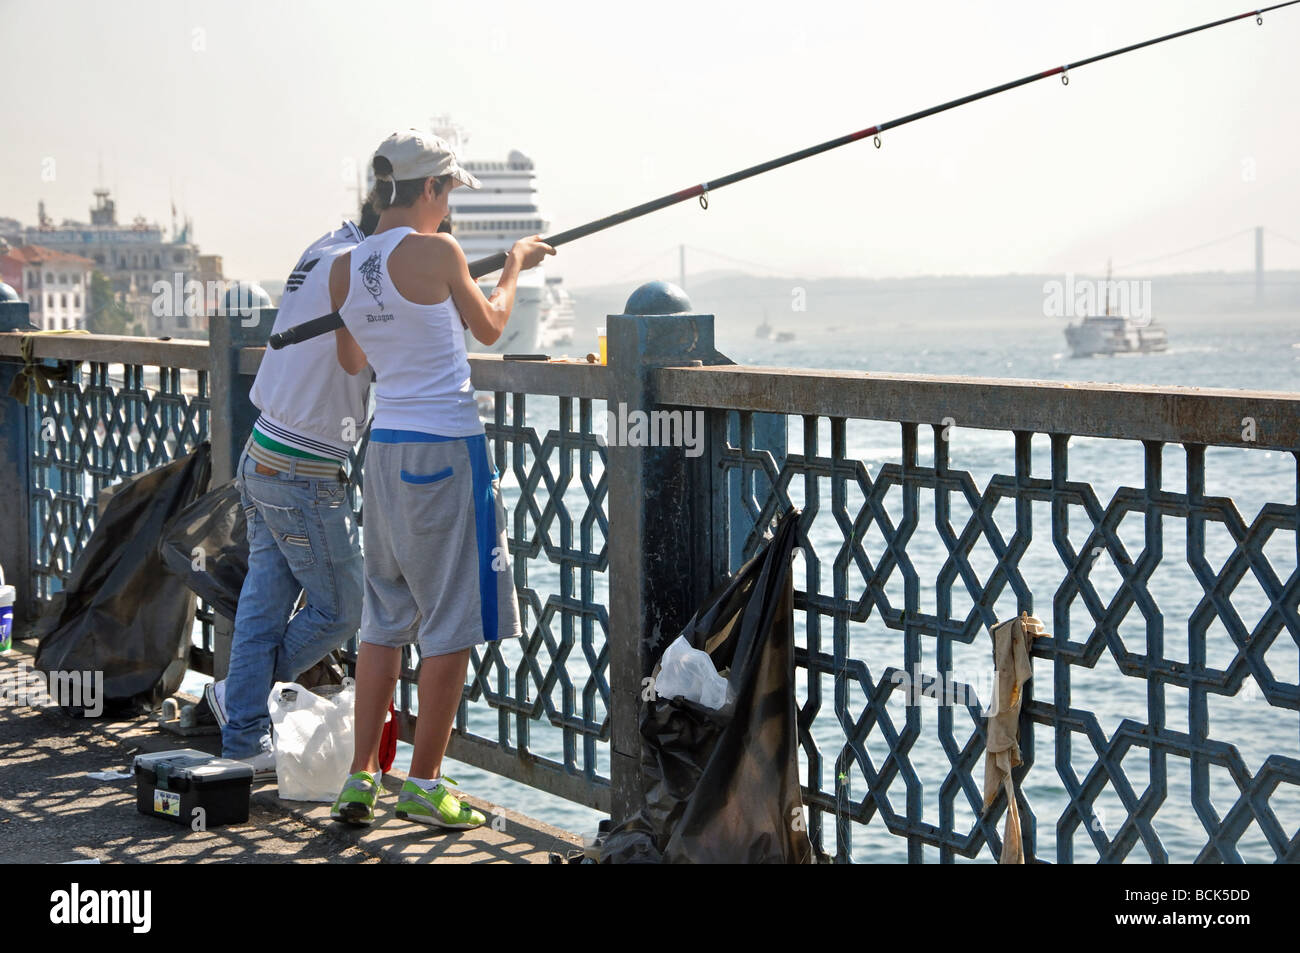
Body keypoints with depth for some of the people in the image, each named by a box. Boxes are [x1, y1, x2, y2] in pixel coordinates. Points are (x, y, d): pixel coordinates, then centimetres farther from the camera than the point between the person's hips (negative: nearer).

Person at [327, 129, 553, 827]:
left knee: (385, 615, 14)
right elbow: (489, 327, 3)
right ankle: (424, 784, 5)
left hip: (385, 448, 7)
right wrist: (515, 265, 19)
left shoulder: (343, 269, 6)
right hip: (445, 450, -7)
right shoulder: (436, 252, -13)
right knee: (451, 619, 2)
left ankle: (361, 778, 15)